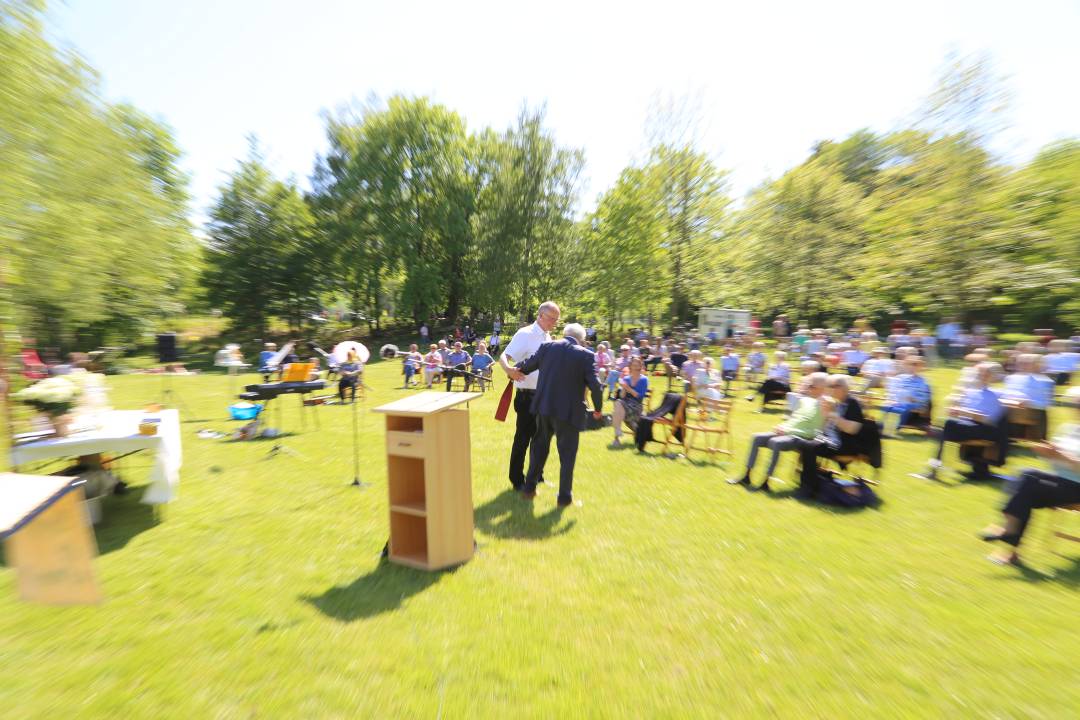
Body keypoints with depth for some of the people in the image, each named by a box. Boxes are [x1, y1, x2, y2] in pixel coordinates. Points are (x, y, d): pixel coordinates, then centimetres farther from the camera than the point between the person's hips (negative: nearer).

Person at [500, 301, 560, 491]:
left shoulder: (548, 337, 10)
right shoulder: (525, 334, -14)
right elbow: (504, 356, -23)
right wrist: (509, 370, -43)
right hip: (528, 396, -8)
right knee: (523, 438, 4)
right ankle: (517, 479, 21)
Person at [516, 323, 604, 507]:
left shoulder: (547, 347, 1)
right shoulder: (586, 355, -8)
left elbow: (527, 365, 9)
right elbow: (595, 385, -12)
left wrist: (514, 371, 30)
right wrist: (598, 408, 4)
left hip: (544, 407, 4)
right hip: (568, 411, -3)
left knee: (539, 447, 20)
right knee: (567, 454, 12)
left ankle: (529, 488, 30)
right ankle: (564, 496, 22)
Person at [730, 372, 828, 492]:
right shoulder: (805, 400, 13)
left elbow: (813, 432, -15)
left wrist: (787, 430, -17)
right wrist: (783, 427, 0)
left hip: (802, 438, -8)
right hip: (788, 432, 8)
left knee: (775, 442, -33)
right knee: (757, 438, -8)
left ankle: (765, 483, -24)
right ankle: (746, 477, -5)